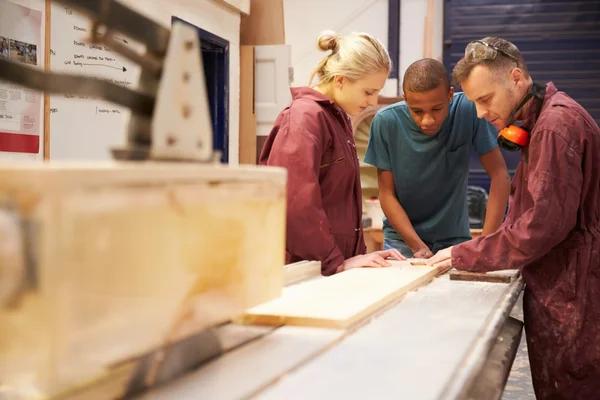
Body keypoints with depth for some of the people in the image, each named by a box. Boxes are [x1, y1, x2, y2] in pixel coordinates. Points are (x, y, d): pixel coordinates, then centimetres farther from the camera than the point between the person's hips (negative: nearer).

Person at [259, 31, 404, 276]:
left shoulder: (338, 117, 15)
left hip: (338, 263, 8)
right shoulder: (305, 116, -14)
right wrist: (336, 262, -18)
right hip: (306, 268, -8)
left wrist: (359, 256, 10)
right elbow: (297, 202, -22)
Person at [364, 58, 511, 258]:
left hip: (454, 238, 1)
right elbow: (387, 193, -10)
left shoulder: (468, 110, -16)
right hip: (402, 238, 0)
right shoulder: (386, 121, -16)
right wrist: (418, 247, -19)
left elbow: (500, 176, -13)